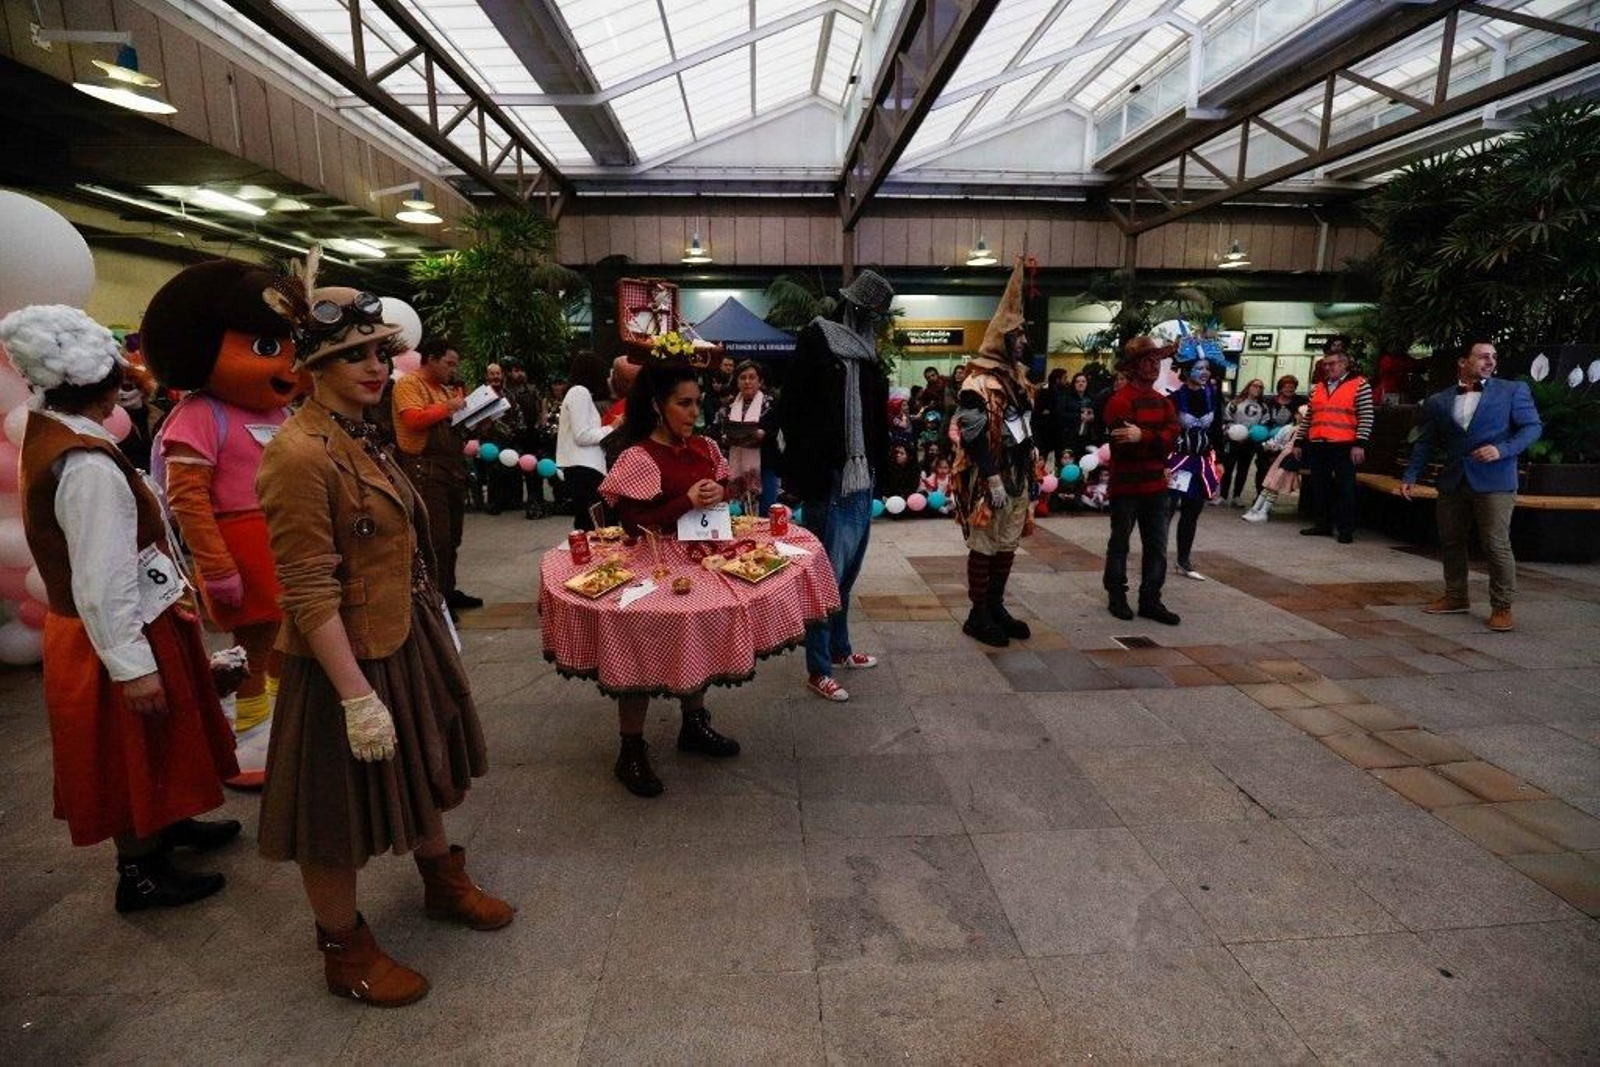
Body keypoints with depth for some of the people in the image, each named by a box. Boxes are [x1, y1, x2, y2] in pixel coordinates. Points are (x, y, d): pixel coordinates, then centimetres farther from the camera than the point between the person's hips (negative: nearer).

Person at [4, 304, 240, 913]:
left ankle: (163, 826, 45)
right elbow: (103, 582, -26)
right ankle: (140, 875, 26)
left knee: (149, 749, 25)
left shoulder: (49, 435, 2)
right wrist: (130, 665, -22)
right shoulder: (87, 466, -27)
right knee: (134, 751, 8)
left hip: (123, 624, 9)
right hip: (120, 634, -9)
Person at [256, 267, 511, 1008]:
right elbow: (309, 594, -24)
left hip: (405, 637, 9)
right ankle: (345, 952, 33)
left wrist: (433, 621, 18)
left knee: (421, 768, 25)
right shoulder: (301, 454, -23)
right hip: (347, 656, -9)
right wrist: (357, 695, -24)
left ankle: (443, 883, 48)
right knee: (340, 809, 11)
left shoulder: (359, 435, 6)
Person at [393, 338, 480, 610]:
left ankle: (448, 591, 23)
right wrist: (449, 406, -14)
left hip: (453, 466, 9)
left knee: (452, 537, 13)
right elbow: (414, 419, -21)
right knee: (435, 537, -9)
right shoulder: (408, 383, -6)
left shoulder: (445, 389, 20)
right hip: (426, 468, -9)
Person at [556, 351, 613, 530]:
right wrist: (611, 428, -7)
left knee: (585, 523, 7)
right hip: (584, 468, -10)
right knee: (591, 525, -13)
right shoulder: (580, 392, -7)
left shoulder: (576, 392, 21)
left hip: (582, 466, 10)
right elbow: (582, 435, -14)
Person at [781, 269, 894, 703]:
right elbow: (792, 407, -14)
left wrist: (876, 460, 8)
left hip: (860, 479, 8)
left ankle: (839, 649, 34)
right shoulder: (817, 342, -9)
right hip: (828, 483, -8)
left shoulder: (867, 351, 13)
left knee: (847, 572, 18)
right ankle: (818, 670, 11)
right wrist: (805, 470, -17)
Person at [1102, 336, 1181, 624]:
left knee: (1157, 547, 10)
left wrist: (1143, 437, -21)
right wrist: (1157, 443, -12)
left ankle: (1150, 600, 19)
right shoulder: (1119, 400, -12)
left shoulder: (1163, 402, 12)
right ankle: (1116, 597, 20)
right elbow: (1124, 445, -22)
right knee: (1119, 544, 7)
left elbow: (1172, 437, -5)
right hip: (1126, 485, -7)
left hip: (1156, 486, 7)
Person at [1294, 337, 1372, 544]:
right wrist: (1299, 442, 14)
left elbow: (1366, 417, -6)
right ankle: (1323, 524, 19)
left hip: (1344, 447, -5)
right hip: (1317, 446, 5)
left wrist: (1360, 444, -15)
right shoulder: (1317, 388, 16)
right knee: (1319, 487, 9)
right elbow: (1309, 418, 19)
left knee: (1345, 488, -1)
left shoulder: (1359, 385, 1)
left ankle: (1346, 529, 5)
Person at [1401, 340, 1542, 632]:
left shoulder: (1513, 391, 5)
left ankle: (1502, 606, 5)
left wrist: (1502, 449, -15)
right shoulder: (1437, 401, 10)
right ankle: (1456, 597, 25)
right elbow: (1425, 443, 14)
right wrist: (1410, 476, 7)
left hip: (1494, 480, -3)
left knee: (1497, 545, -6)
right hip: (1452, 482, 3)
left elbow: (1532, 426, 1)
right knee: (1450, 542, 11)